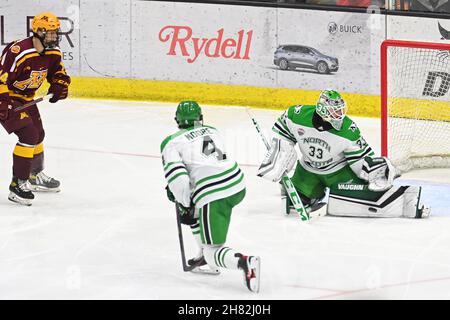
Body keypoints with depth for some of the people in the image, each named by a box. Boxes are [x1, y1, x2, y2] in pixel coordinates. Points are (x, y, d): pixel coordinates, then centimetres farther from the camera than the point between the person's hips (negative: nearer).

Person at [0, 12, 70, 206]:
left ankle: (35, 177, 44)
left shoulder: (54, 53, -5)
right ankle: (18, 184, -17)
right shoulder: (19, 52, -32)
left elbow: (58, 72, 14)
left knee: (38, 135, 21)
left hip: (26, 98, 9)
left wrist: (60, 85, -5)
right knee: (29, 135, -21)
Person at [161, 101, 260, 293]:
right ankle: (205, 256, 33)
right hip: (237, 185, 7)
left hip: (212, 196, -7)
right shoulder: (212, 131, 21)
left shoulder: (171, 143, 4)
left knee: (211, 252, 1)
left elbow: (177, 177, -8)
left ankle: (244, 263, -28)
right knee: (195, 208, 34)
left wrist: (184, 206, 4)